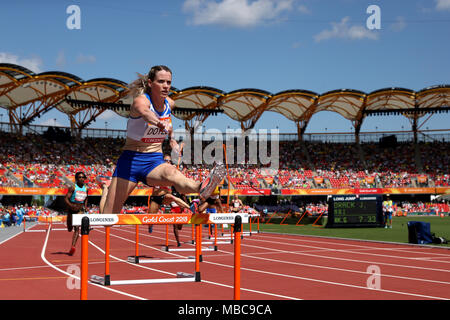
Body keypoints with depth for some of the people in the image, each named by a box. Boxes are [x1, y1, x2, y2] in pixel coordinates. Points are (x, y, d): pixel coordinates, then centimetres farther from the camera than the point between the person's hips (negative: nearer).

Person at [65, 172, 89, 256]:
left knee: (77, 228, -16)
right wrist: (71, 206, -29)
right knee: (70, 229, 12)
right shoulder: (73, 187, -8)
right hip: (71, 209, -1)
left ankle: (72, 247, -22)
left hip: (80, 210, 2)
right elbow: (66, 198, -14)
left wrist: (85, 206, 10)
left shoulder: (86, 188, 6)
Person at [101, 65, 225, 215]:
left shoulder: (169, 103, 2)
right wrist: (159, 123, -64)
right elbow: (145, 112, -43)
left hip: (155, 162, 2)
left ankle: (202, 188, -68)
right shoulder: (141, 100, -16)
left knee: (171, 173, -36)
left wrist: (171, 139, 16)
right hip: (131, 159, -2)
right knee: (109, 213, -8)